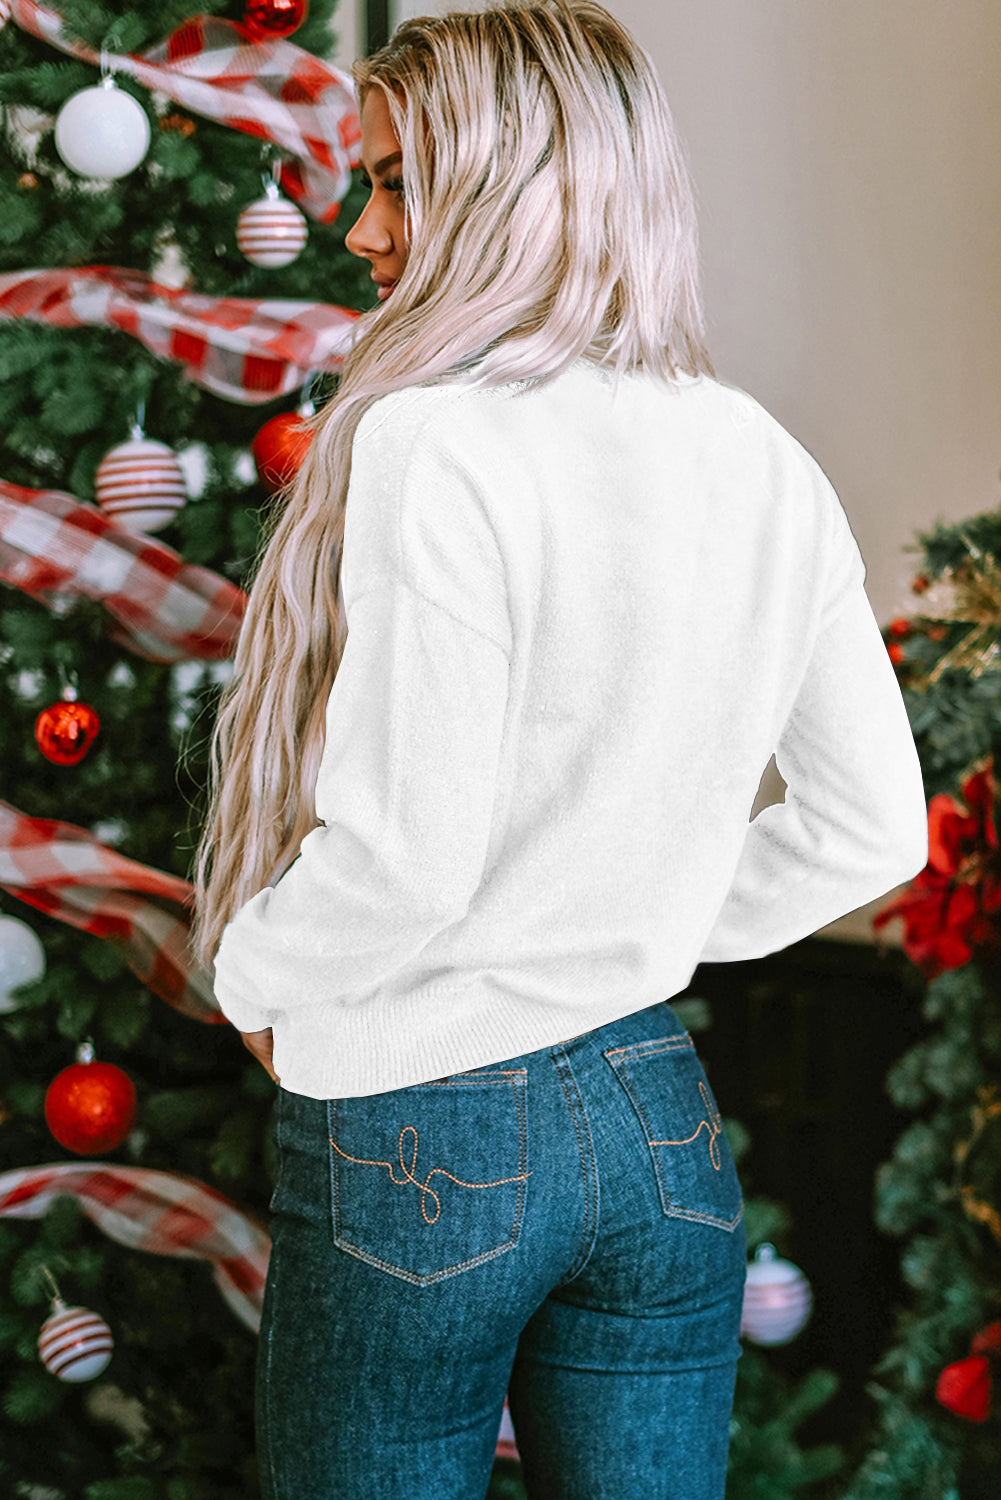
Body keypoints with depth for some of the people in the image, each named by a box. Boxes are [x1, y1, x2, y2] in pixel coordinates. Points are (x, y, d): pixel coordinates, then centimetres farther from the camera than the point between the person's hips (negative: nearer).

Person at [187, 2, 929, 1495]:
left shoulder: (436, 445, -18)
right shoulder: (765, 464, 2)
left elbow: (401, 854, -22)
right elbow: (873, 827, 8)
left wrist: (249, 971, -4)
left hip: (418, 1148, -6)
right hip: (662, 1120, 6)